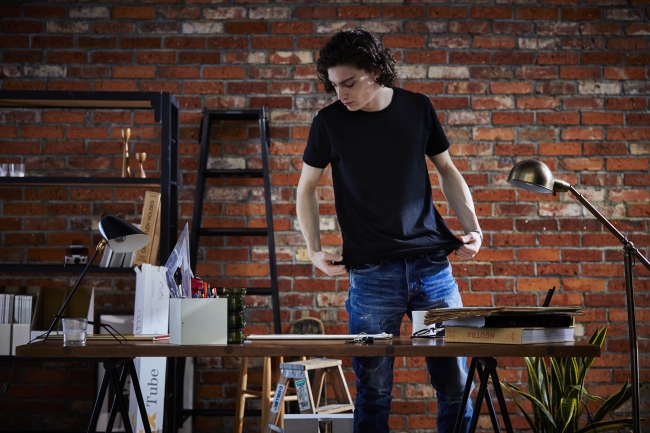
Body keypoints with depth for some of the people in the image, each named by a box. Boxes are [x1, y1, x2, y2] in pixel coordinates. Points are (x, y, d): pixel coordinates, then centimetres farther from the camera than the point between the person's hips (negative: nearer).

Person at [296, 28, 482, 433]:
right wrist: (314, 250, 1)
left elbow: (447, 170, 15)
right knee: (374, 389, 1)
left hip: (432, 262, 2)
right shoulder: (329, 122, 0)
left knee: (455, 382, 5)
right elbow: (307, 188, 11)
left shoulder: (418, 108, 4)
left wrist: (472, 227, 4)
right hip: (371, 272, -1)